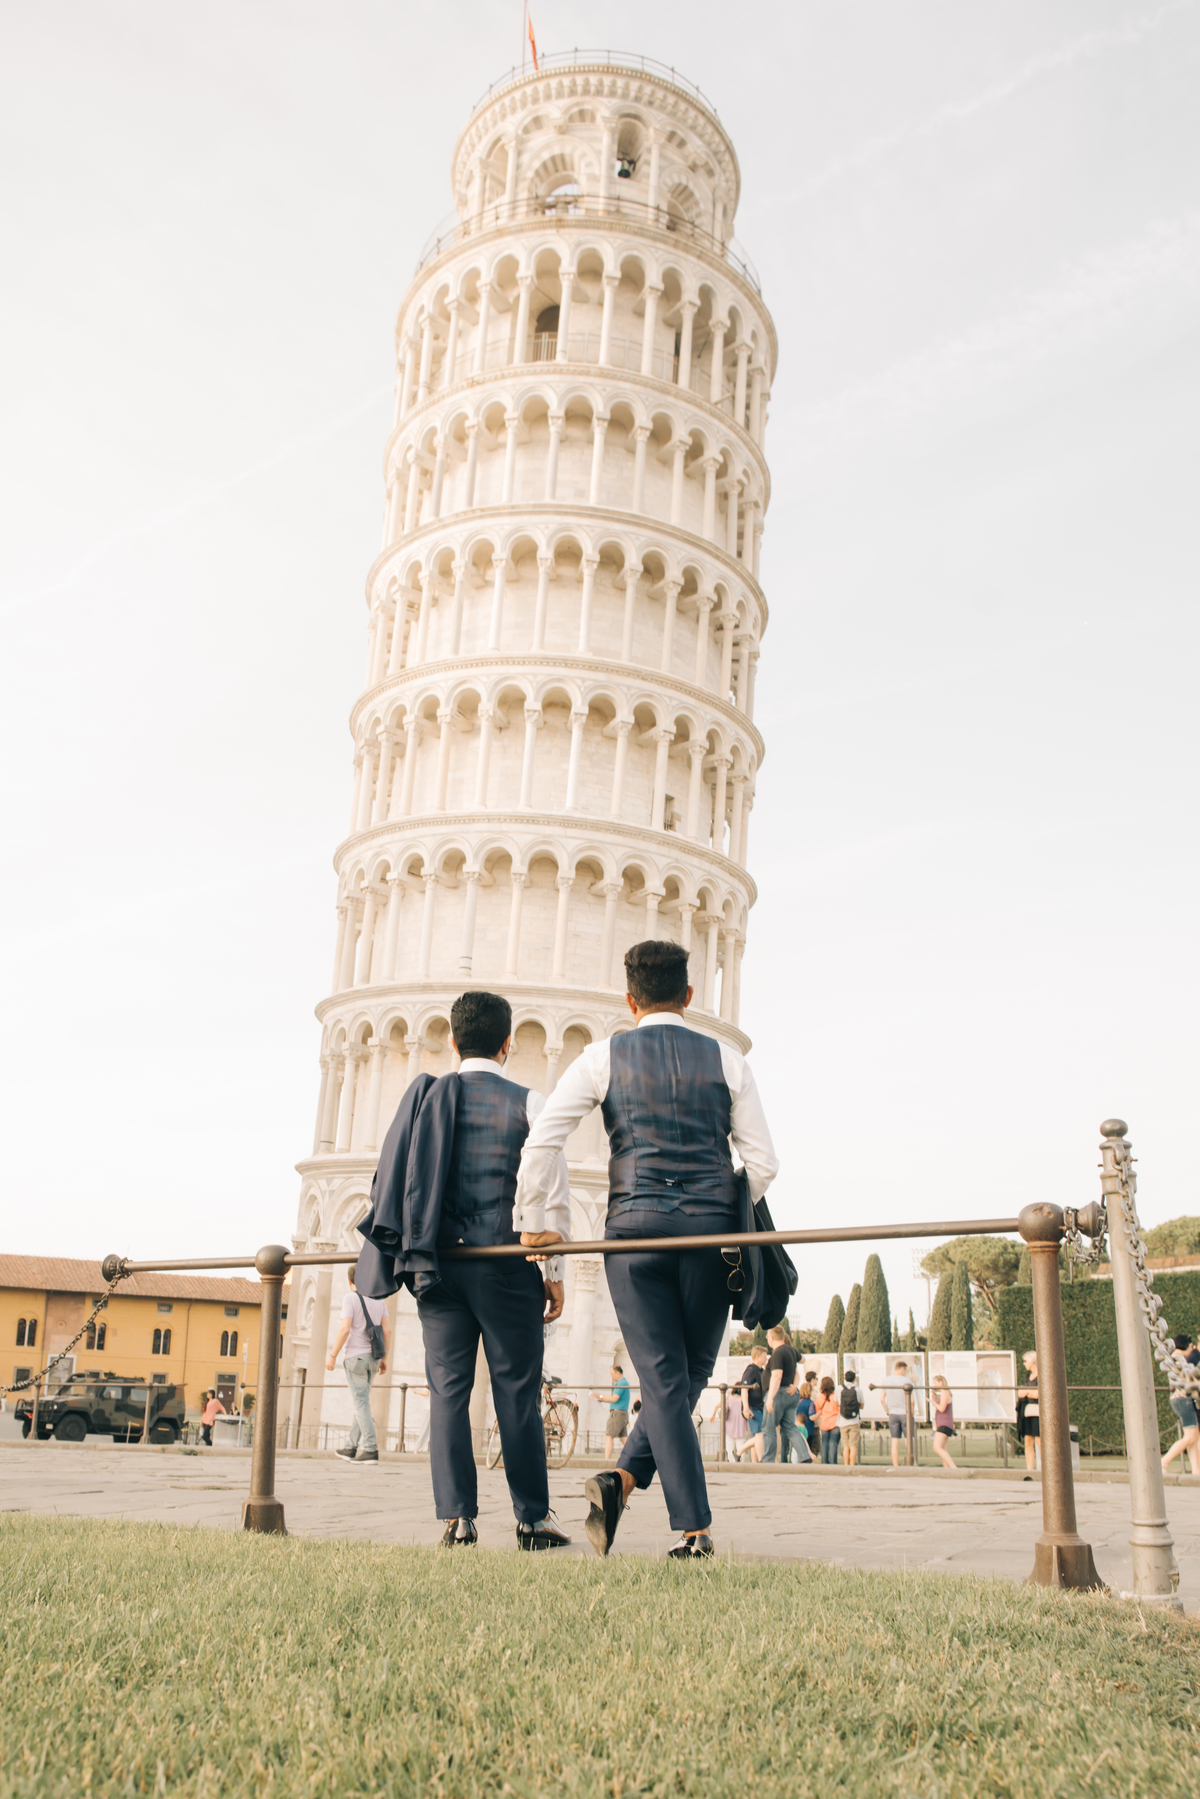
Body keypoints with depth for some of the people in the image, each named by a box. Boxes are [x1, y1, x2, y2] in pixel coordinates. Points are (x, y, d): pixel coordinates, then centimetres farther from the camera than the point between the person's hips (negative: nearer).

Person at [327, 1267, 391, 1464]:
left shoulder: (350, 1298, -7)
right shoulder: (379, 1300, 11)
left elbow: (345, 1329, -17)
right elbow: (387, 1330, 7)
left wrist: (332, 1355, -10)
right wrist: (384, 1359, 12)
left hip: (355, 1355, -6)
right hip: (372, 1357, 6)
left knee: (361, 1403, -6)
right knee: (361, 1402, 14)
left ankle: (371, 1450, -11)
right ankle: (351, 1447, 19)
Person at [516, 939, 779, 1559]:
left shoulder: (603, 1058, 4)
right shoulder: (725, 1060, 7)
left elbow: (541, 1141, -3)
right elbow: (762, 1162, 4)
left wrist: (533, 1220, 9)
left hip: (635, 1229, 0)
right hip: (711, 1232, 1)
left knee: (665, 1380, 3)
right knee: (691, 1375, 13)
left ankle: (694, 1528, -3)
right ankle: (625, 1477, 0)